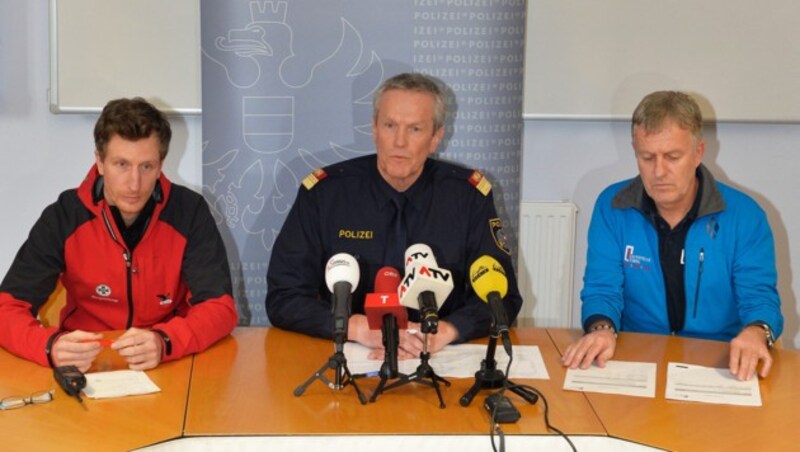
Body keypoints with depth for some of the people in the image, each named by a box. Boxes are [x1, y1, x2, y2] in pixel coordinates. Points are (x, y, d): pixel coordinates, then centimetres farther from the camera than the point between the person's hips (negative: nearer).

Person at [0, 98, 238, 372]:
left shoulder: (190, 212, -9)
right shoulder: (63, 216, -8)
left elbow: (220, 308, -12)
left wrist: (163, 342, -32)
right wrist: (51, 346, -32)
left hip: (171, 367, 0)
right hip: (86, 368, 1)